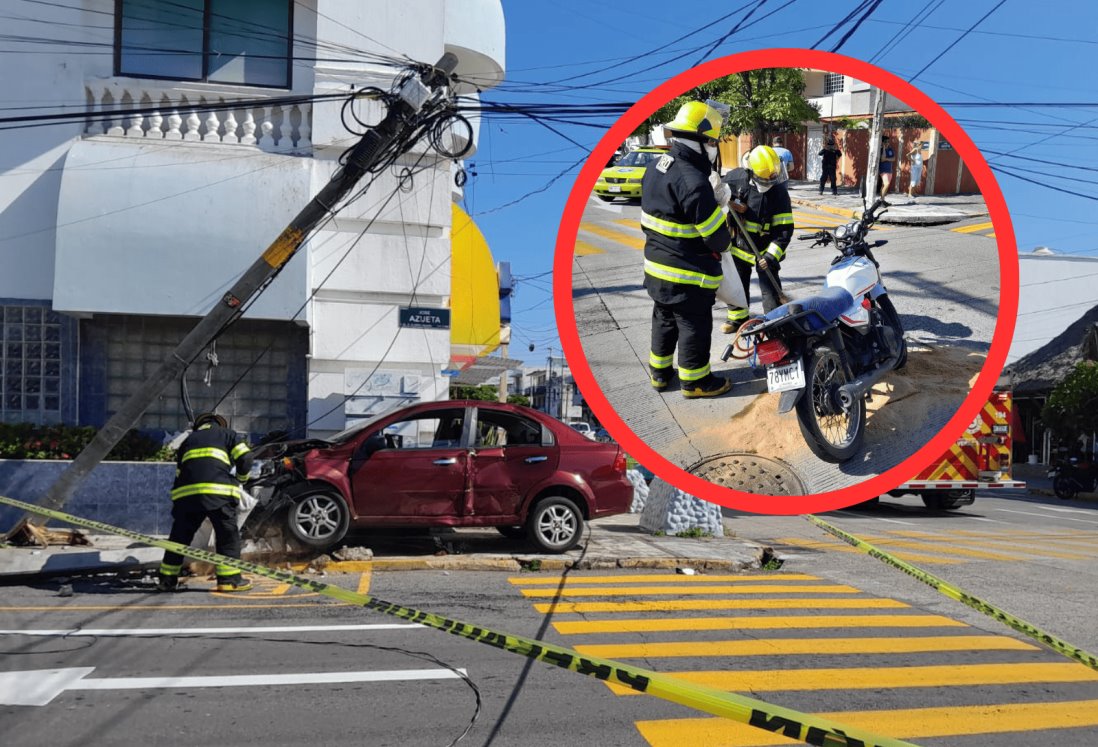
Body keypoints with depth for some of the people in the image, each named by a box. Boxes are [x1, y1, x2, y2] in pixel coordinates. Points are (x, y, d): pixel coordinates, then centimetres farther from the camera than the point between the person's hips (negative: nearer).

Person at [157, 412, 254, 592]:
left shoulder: (188, 440, 31)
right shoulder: (227, 434, 21)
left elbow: (179, 472, 29)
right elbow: (245, 457, 7)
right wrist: (240, 477, 24)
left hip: (185, 492, 4)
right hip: (218, 490, -4)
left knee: (180, 535, 14)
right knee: (228, 534, 3)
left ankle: (167, 580, 19)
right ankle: (229, 579, 0)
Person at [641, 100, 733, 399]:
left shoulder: (656, 168, 2)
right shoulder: (694, 181, -26)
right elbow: (718, 240, -21)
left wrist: (712, 198, 2)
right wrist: (726, 238, 1)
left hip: (657, 268, 9)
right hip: (689, 276, -8)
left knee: (664, 321, 22)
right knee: (694, 328, 8)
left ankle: (660, 372, 35)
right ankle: (694, 381, 21)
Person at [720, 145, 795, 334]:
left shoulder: (779, 192, -20)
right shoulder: (736, 178, -14)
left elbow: (784, 229, -20)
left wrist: (772, 255, -26)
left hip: (764, 248, -4)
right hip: (738, 245, 4)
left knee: (770, 287, -7)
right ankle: (737, 316, 37)